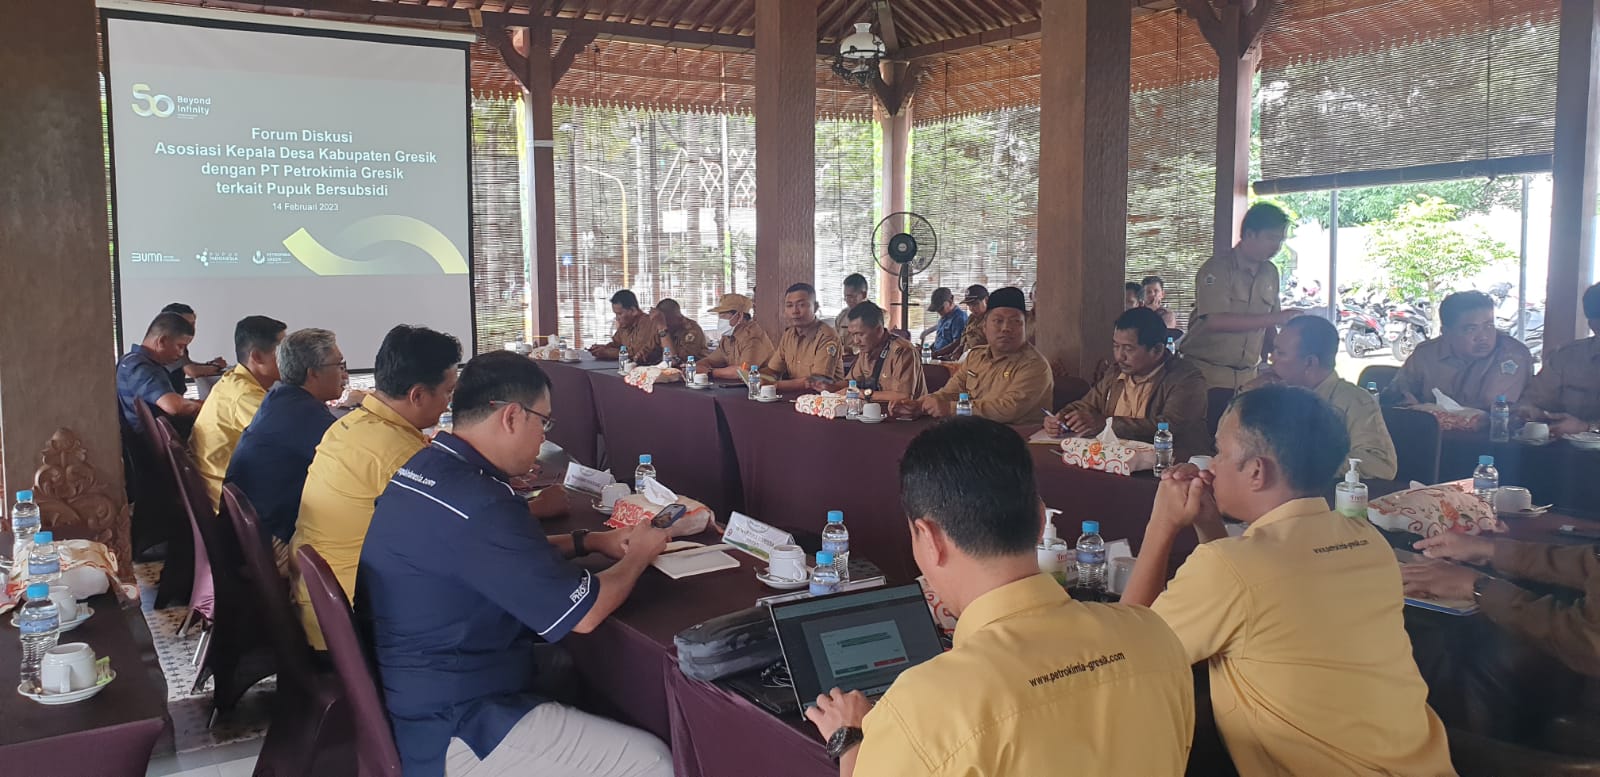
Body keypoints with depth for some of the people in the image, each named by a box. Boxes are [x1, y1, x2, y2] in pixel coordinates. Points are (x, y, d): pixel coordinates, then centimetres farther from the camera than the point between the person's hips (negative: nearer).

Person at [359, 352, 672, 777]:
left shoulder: (425, 469, 3)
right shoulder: (475, 503, -28)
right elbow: (584, 614, -20)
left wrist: (590, 541, 11)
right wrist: (639, 555, -2)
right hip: (452, 731, -10)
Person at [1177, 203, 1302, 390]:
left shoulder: (1270, 273, 9)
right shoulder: (1217, 269, -10)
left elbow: (1267, 323, 17)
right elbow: (1216, 321, -21)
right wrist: (1277, 318, -21)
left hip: (1246, 375, 5)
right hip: (1206, 373, -5)